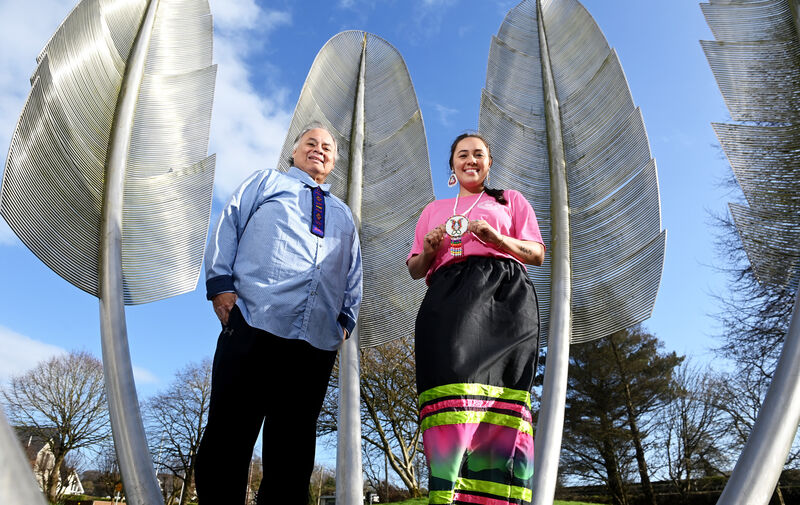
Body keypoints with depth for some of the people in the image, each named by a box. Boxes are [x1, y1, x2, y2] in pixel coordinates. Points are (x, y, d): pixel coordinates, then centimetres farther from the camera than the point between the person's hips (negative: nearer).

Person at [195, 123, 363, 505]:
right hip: (254, 327, -3)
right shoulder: (265, 182, 20)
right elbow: (226, 229, 9)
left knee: (293, 448, 7)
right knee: (228, 434, -3)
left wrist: (346, 318, 11)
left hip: (318, 341, 4)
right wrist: (222, 284, -4)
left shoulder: (344, 215, 29)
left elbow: (353, 275, 26)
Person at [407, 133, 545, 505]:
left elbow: (538, 254, 15)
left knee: (499, 394, -16)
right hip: (448, 292, 1)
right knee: (454, 373, -22)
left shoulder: (511, 200, 25)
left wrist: (498, 239, -3)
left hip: (503, 293, -1)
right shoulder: (434, 209, 30)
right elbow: (414, 269, 26)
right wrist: (428, 251, 2)